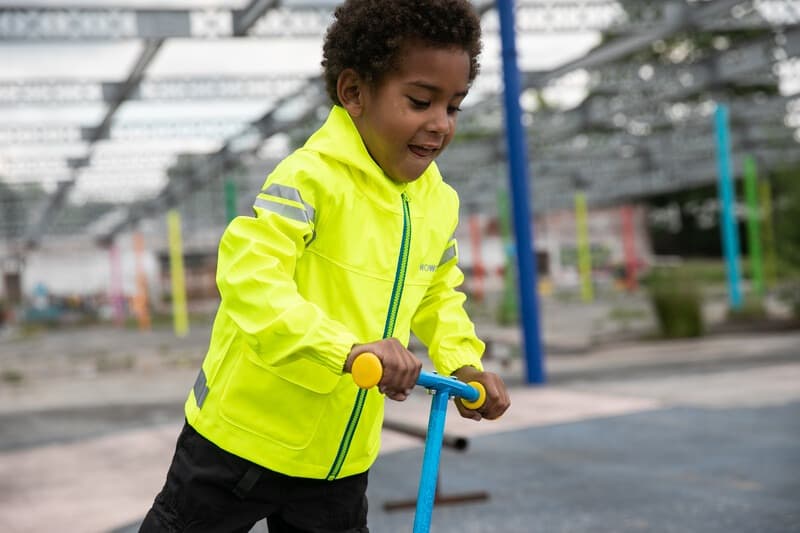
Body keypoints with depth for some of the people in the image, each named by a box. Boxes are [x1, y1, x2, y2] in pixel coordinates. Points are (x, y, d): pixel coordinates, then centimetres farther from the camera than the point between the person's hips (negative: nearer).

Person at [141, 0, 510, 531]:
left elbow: (439, 294, 19)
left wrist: (462, 362, 2)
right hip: (244, 434, -6)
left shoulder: (440, 202, 2)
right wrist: (348, 350, -44)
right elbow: (248, 274, -35)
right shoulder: (312, 178, -23)